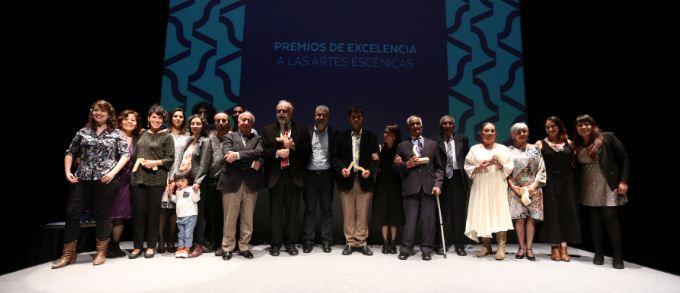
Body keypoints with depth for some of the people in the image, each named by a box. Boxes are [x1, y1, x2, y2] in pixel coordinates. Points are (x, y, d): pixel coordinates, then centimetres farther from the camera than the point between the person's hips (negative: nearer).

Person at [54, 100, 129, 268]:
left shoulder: (116, 133, 3)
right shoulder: (83, 132, 11)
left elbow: (125, 155, -3)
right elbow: (70, 152, 15)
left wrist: (113, 172, -13)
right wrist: (67, 171, 2)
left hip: (105, 180, -3)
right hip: (82, 179, 3)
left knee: (103, 215, 4)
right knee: (72, 213, 3)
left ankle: (101, 253, 18)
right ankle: (68, 254, 18)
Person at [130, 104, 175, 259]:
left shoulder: (167, 136, 1)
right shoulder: (142, 134, 14)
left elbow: (170, 158, -4)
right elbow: (135, 153, 21)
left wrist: (154, 163, -14)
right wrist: (138, 161, 3)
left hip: (156, 179, -4)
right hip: (138, 177, 4)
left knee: (153, 212, 3)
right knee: (138, 211, 5)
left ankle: (151, 246, 15)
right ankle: (137, 246, 16)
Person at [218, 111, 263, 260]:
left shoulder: (257, 139, 12)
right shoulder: (229, 137, 8)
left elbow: (259, 153, -9)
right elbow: (228, 156, -10)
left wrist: (238, 155, -18)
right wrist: (251, 163, -12)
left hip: (251, 183, 2)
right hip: (232, 182, -1)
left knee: (248, 218, 8)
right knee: (230, 217, 5)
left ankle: (244, 246, 20)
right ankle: (228, 247, 18)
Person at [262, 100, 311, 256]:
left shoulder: (302, 129, 7)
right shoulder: (267, 130, 10)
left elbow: (308, 151, 0)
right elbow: (263, 151, 2)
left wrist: (293, 146, -14)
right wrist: (276, 152, -14)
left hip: (294, 175, 0)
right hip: (275, 175, 0)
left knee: (293, 210, 5)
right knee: (276, 210, 5)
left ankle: (291, 243, 17)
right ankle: (275, 243, 16)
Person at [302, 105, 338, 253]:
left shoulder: (334, 134, 3)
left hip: (326, 175, 0)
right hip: (310, 174, 1)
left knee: (327, 209, 6)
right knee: (309, 209, 7)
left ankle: (326, 240, 15)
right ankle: (308, 240, 15)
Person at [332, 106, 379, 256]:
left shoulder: (371, 137, 8)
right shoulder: (341, 136, 9)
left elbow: (375, 158, 3)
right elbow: (335, 157, 4)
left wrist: (370, 170, -14)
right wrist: (342, 168, -15)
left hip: (364, 180, 0)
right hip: (347, 179, 0)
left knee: (362, 213, 3)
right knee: (348, 213, 4)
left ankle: (361, 242, 14)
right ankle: (350, 242, 14)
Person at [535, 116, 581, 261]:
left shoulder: (569, 143, 10)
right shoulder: (541, 143, 3)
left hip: (567, 181, 3)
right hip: (550, 182, -2)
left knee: (567, 212, 2)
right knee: (552, 213, 0)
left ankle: (563, 247, 10)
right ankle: (555, 248, 8)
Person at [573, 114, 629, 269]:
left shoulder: (607, 138, -4)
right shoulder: (577, 146, 6)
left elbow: (624, 159, -5)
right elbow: (577, 169, 9)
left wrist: (623, 181, -11)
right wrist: (578, 189, 4)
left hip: (609, 186, -4)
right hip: (589, 189, 4)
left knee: (611, 218, -5)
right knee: (595, 220, 7)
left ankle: (617, 256, 7)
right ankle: (599, 254, 17)